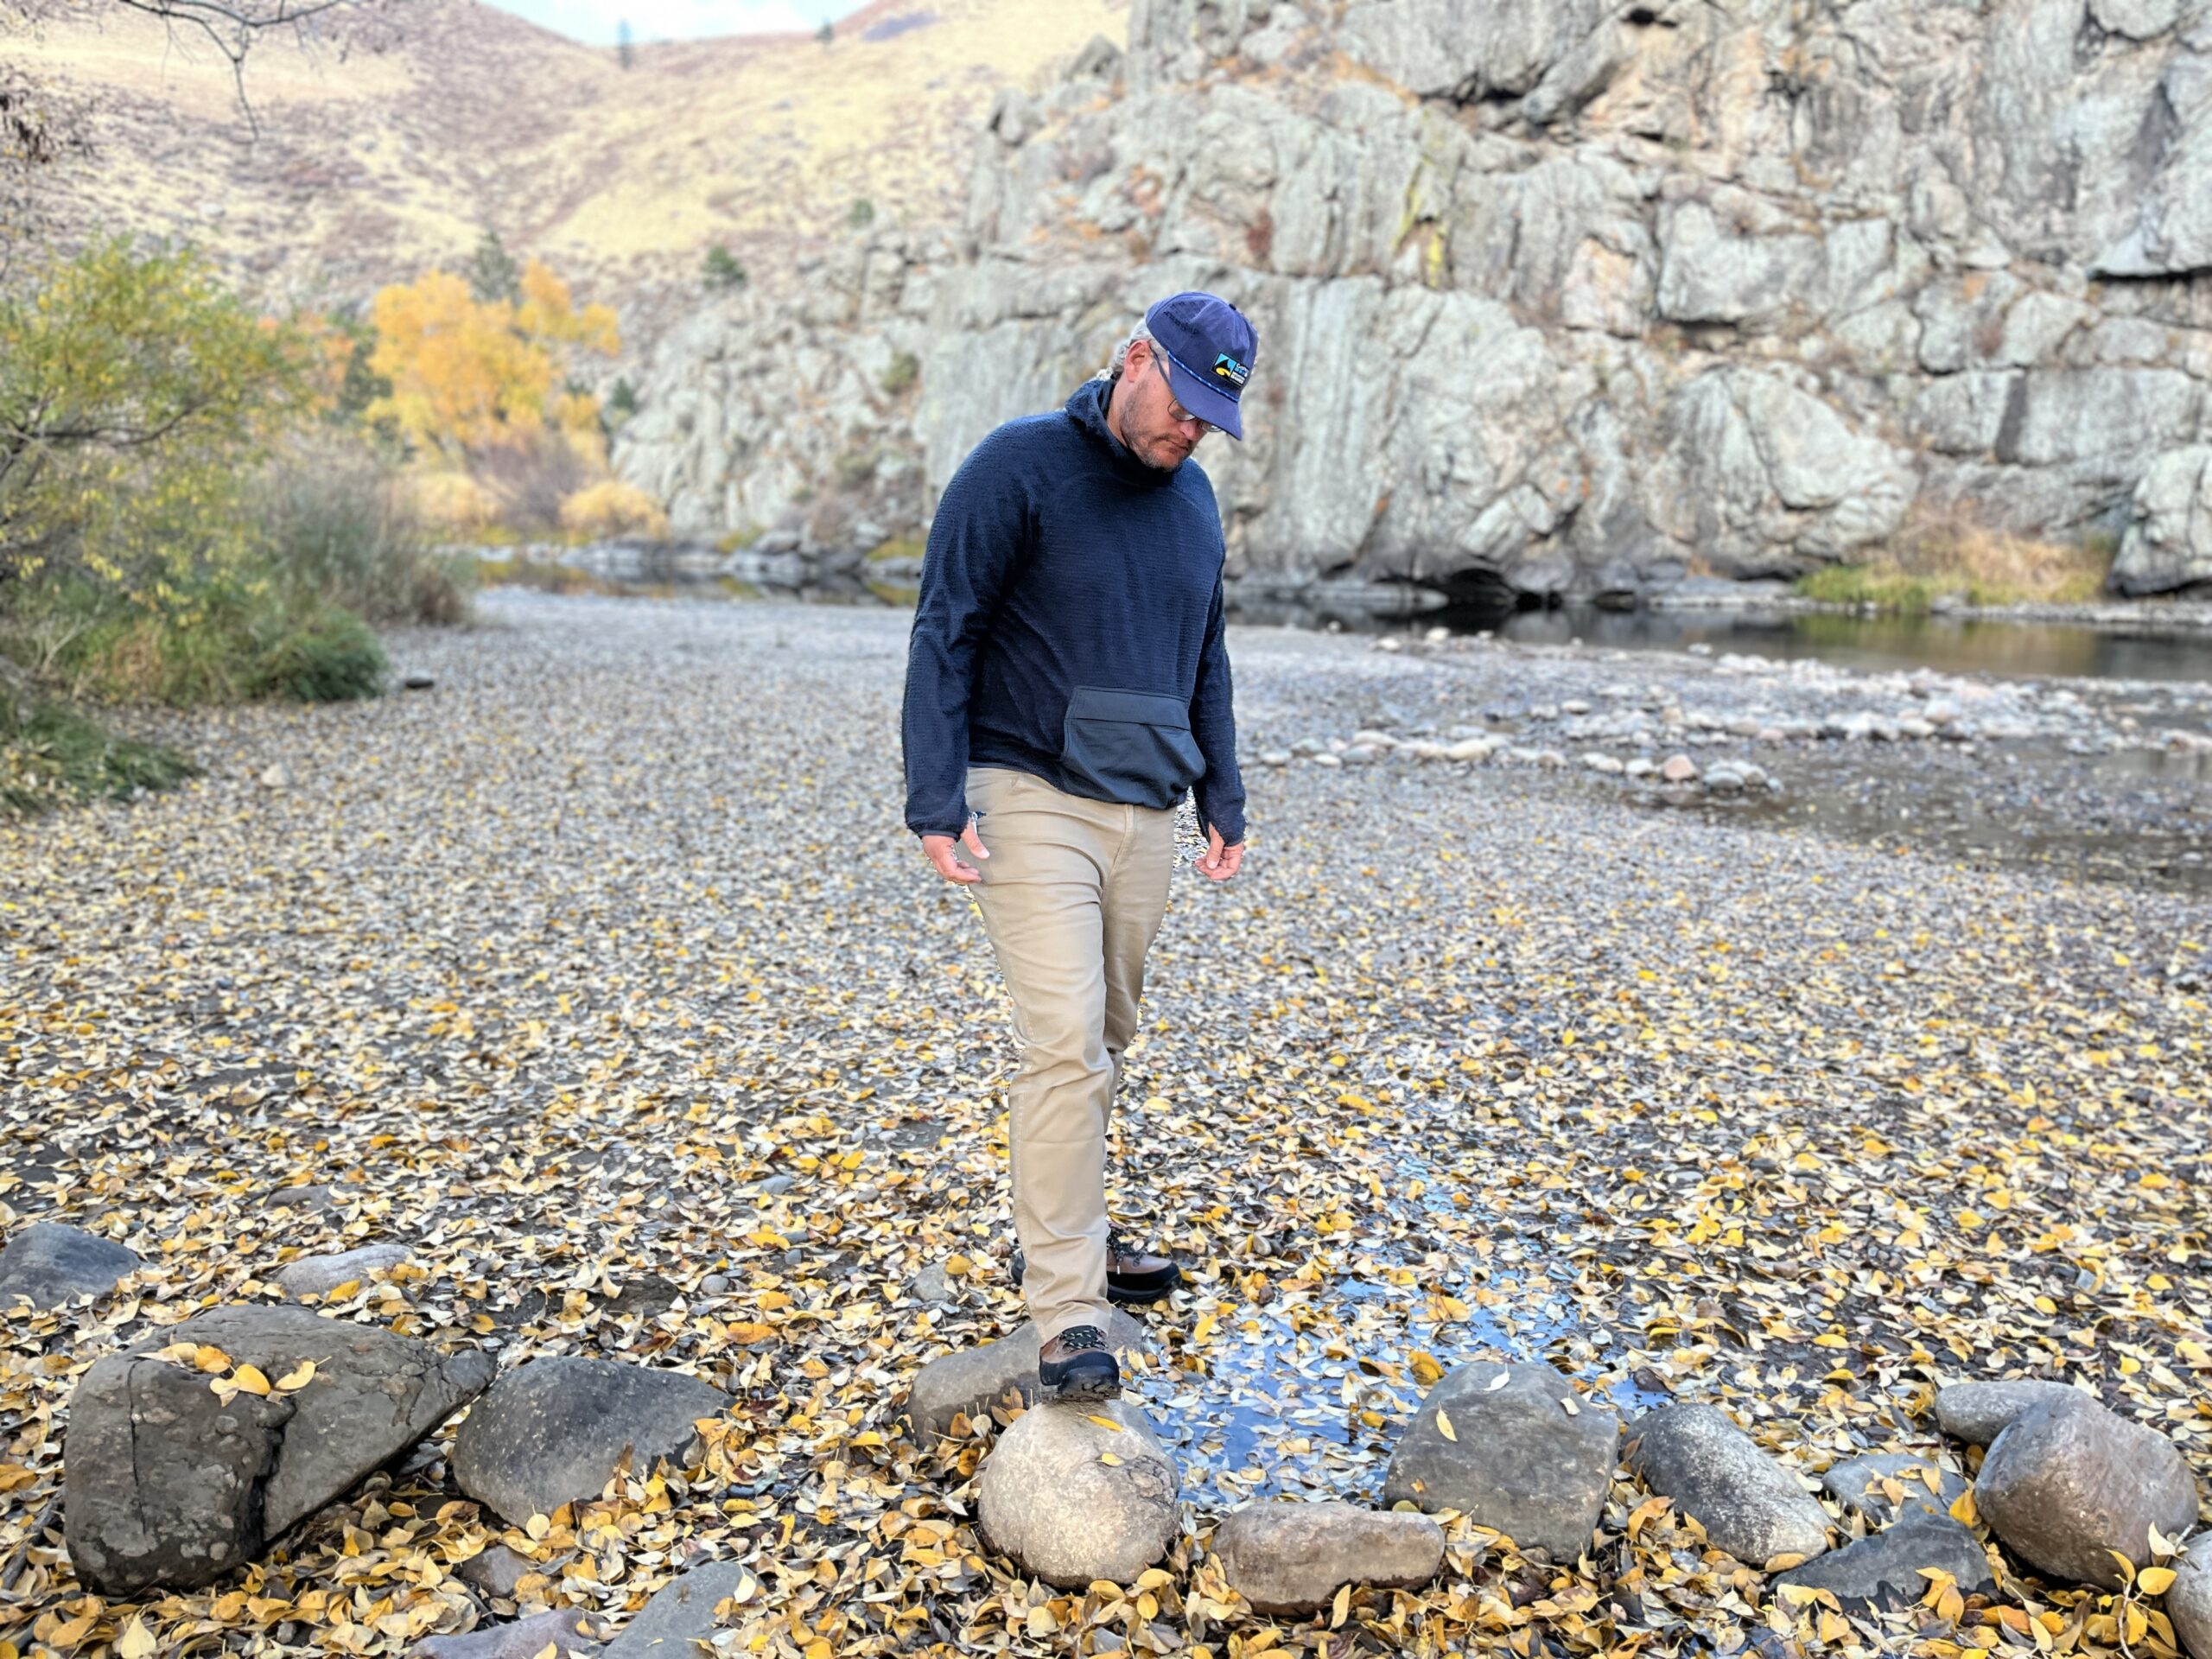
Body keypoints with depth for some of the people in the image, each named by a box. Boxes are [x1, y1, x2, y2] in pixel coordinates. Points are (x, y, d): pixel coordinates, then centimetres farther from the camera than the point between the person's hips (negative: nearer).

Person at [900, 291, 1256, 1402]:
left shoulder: (1193, 500, 15)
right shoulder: (1018, 467, -6)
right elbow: (944, 634, -9)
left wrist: (1223, 800, 20)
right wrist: (936, 800, -16)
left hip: (1144, 813, 7)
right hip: (1030, 799, -6)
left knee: (1102, 1043, 13)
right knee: (1067, 1043, -13)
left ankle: (1059, 1236, 30)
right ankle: (1067, 1316, -6)